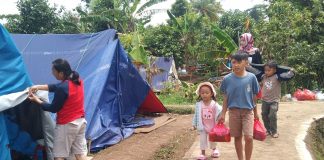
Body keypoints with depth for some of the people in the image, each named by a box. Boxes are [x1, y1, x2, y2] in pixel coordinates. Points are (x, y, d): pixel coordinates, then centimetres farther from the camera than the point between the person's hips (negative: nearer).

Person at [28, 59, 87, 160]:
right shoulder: (78, 80, 2)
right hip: (80, 121, 8)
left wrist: (38, 101, 1)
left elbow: (53, 108, -11)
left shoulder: (63, 88, -23)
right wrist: (38, 87, 9)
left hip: (67, 125, -8)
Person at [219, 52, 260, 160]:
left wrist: (256, 113, 9)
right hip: (233, 112, 1)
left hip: (248, 111, -1)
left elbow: (254, 97, 3)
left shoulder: (251, 77, -6)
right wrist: (223, 114, 1)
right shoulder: (227, 79, -5)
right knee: (237, 137, 11)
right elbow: (226, 98, 2)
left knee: (249, 137, -10)